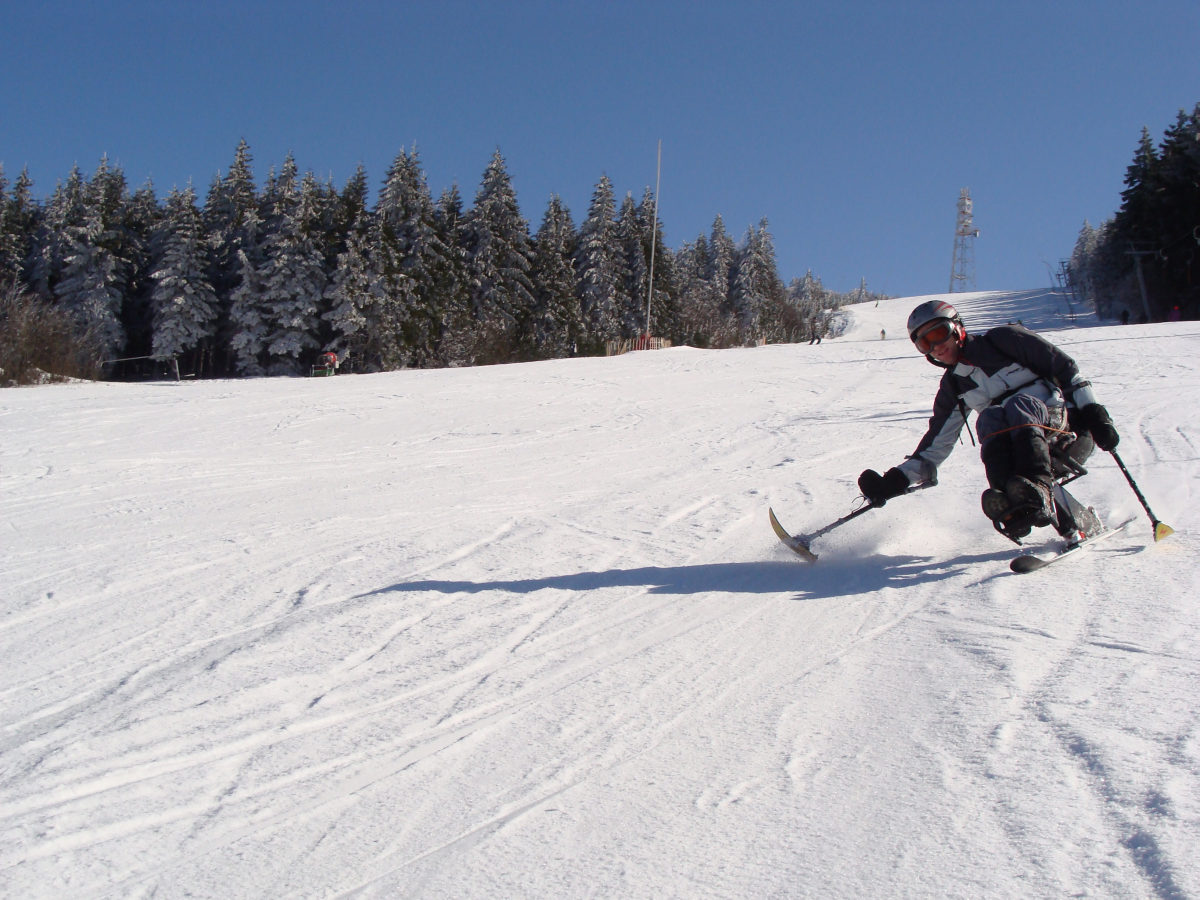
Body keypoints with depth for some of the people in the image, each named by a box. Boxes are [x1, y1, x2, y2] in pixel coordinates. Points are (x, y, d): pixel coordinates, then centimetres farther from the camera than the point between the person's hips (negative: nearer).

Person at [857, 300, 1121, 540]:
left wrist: (1092, 412, -11)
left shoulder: (1003, 339, -1)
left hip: (1063, 420, -4)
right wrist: (896, 481, 2)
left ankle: (1039, 492, -56)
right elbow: (936, 444, 14)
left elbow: (1065, 367, -2)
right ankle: (1011, 505, -51)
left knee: (1019, 404, -33)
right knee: (989, 417, -27)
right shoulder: (952, 386, 14)